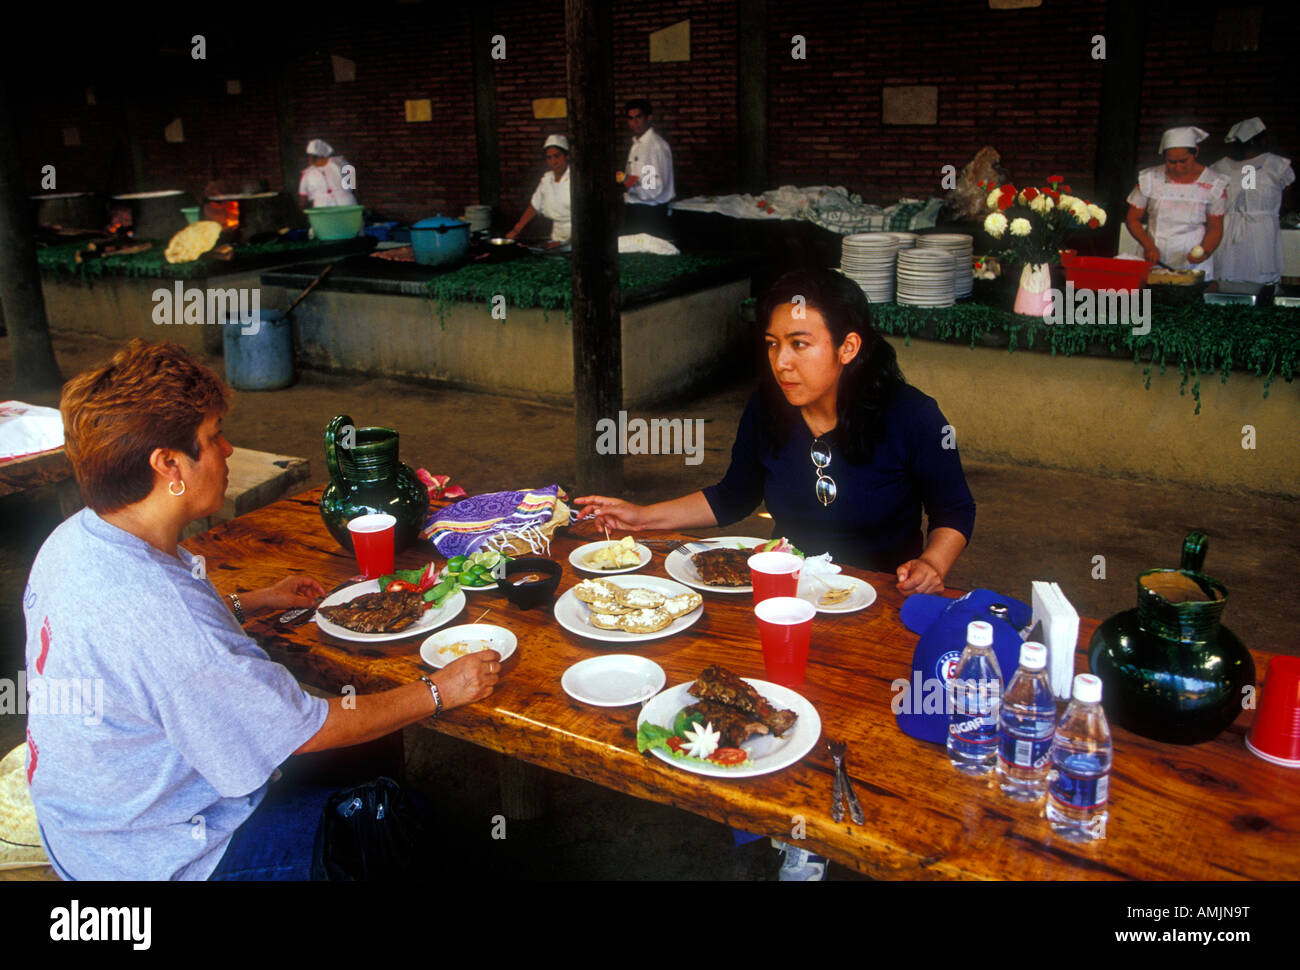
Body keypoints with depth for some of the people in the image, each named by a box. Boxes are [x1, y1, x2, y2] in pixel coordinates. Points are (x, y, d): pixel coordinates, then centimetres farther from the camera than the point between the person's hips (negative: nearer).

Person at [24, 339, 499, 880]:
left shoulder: (74, 539, -7)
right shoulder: (162, 621, -37)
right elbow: (307, 731, -27)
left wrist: (246, 604, 15)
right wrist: (437, 692, -15)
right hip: (164, 859, -9)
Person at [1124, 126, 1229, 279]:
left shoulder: (1213, 184, -1)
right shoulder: (1149, 179, 0)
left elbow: (1215, 228, 3)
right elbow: (1132, 219, 4)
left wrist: (1205, 251, -18)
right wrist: (1148, 246, -12)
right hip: (1155, 265, 1)